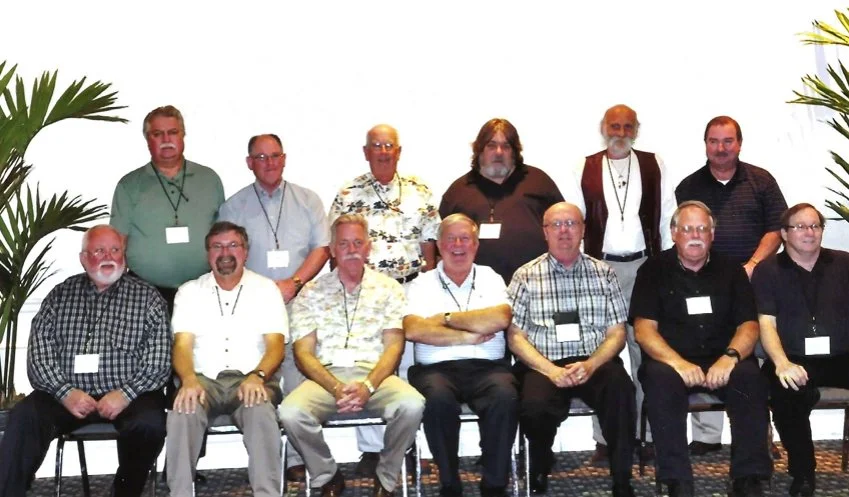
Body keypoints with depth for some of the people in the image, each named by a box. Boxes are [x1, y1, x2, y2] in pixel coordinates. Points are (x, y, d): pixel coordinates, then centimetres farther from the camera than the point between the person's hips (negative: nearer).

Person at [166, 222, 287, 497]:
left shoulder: (266, 288, 9)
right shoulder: (189, 291, 12)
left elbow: (275, 344, -1)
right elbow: (183, 344, 0)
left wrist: (257, 376, -23)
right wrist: (189, 379, -23)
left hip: (252, 379, -1)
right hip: (204, 380, 1)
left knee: (261, 412, -34)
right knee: (183, 411, -32)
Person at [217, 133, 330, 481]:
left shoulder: (307, 200, 12)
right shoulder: (234, 206, 10)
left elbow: (321, 249, 6)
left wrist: (293, 284, -9)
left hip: (299, 305, 0)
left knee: (300, 383, -5)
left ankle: (298, 457, 1)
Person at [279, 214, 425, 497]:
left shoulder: (388, 289, 10)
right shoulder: (311, 293, 10)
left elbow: (394, 346, 2)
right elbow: (303, 352, 3)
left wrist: (368, 385, -17)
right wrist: (337, 388, -15)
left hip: (375, 373, 0)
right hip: (326, 376, 0)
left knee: (411, 405, -31)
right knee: (290, 412, -30)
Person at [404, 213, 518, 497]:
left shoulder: (491, 279, 16)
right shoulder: (422, 285, 13)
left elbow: (500, 319, -5)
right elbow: (413, 330, -6)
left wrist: (446, 318, -2)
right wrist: (467, 336, -6)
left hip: (487, 367, 1)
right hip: (437, 368, -1)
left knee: (505, 397, -31)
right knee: (439, 400, -34)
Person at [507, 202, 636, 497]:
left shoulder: (604, 274, 12)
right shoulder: (526, 276, 7)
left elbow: (617, 334, 7)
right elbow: (515, 337, 2)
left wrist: (591, 364, -13)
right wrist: (550, 370, -14)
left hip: (595, 363, 1)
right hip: (544, 366, -1)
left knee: (620, 392, -33)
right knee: (535, 407, -32)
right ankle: (540, 472, 3)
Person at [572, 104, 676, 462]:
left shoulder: (654, 166, 7)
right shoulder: (585, 169, 6)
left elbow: (668, 218, 6)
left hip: (645, 265, 0)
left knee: (646, 349, 2)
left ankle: (651, 433, 9)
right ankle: (604, 438, 7)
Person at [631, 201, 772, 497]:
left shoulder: (730, 271, 11)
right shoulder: (653, 270, 5)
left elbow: (749, 326, 4)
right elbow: (643, 329, -5)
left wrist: (730, 356, -19)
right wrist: (678, 362, -24)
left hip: (722, 362, 2)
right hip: (672, 361, -2)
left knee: (750, 376, -30)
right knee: (660, 377, -34)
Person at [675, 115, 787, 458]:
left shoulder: (761, 181, 8)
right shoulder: (689, 187, 10)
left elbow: (776, 229, 3)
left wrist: (752, 266, -9)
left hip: (752, 284, -1)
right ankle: (706, 436, 8)